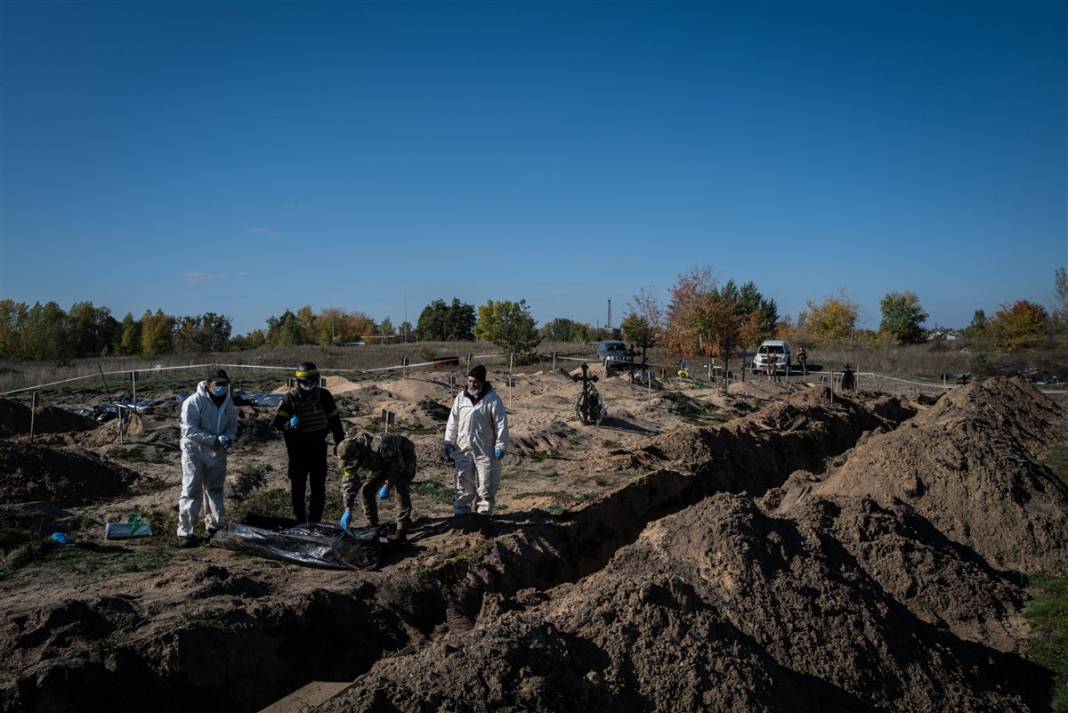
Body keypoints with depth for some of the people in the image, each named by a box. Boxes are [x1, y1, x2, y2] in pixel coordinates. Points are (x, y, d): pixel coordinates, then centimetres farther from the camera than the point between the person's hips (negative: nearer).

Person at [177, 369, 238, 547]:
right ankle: (185, 532, -1)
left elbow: (232, 426, 5)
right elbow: (189, 430, -22)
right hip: (194, 452, -6)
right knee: (191, 491, -7)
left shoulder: (228, 403, 2)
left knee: (215, 490, 17)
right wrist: (212, 440, -27)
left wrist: (227, 438, -18)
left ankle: (214, 526, 32)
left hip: (217, 453, 6)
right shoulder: (194, 402, -18)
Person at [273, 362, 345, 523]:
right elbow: (278, 421, -15)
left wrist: (339, 441, 10)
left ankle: (315, 522, 18)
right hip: (297, 449, -1)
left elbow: (334, 419, 8)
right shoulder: (290, 398, -8)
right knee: (297, 486, 6)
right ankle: (300, 521, 20)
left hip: (318, 448, 2)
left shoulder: (324, 396, -3)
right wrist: (289, 424, -37)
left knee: (318, 487, 7)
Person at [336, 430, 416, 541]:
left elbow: (398, 466, -30)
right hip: (382, 462, 6)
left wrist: (387, 486, -30)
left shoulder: (379, 446, -43)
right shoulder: (349, 457, -21)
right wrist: (348, 510, -22)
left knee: (400, 489, -25)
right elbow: (348, 483, -16)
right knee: (366, 490, -6)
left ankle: (402, 529, -13)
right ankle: (372, 523, 12)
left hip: (404, 457, -6)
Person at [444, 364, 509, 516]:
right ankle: (461, 511, 22)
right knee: (463, 482, 11)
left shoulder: (492, 399, -9)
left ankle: (483, 513, 16)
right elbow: (453, 421, 10)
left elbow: (501, 423, -9)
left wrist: (500, 446, -11)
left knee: (485, 484, 3)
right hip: (463, 449, 4)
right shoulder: (461, 397, 4)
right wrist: (449, 441, 7)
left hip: (485, 450, -4)